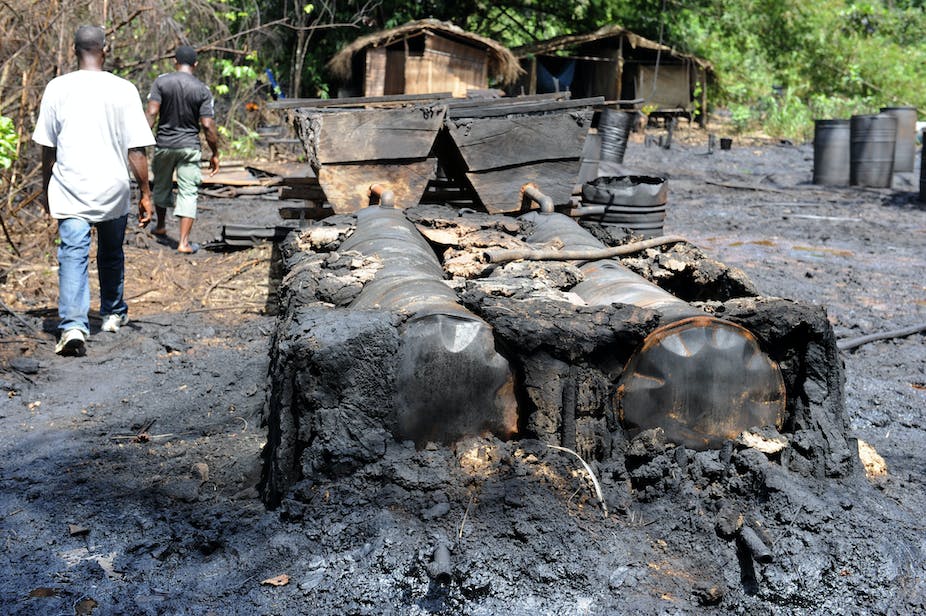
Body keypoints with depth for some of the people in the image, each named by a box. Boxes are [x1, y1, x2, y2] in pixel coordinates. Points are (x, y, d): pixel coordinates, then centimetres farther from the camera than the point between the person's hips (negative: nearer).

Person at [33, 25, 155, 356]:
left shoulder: (57, 88, -1)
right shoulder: (123, 90, -6)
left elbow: (47, 148, 5)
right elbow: (136, 149, -7)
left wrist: (47, 190, 17)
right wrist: (145, 193, 1)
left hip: (69, 190, 0)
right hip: (113, 190, 0)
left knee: (73, 254, -5)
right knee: (111, 254, 19)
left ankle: (73, 326, -20)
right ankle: (113, 314, 36)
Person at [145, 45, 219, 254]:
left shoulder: (161, 82, -4)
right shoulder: (202, 90, -6)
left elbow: (152, 113, -12)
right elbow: (208, 126, -9)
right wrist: (215, 154, -1)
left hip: (164, 144, 2)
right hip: (189, 146, -2)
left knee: (162, 186, 22)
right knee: (188, 193, 0)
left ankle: (161, 226, 41)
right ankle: (184, 242, -5)